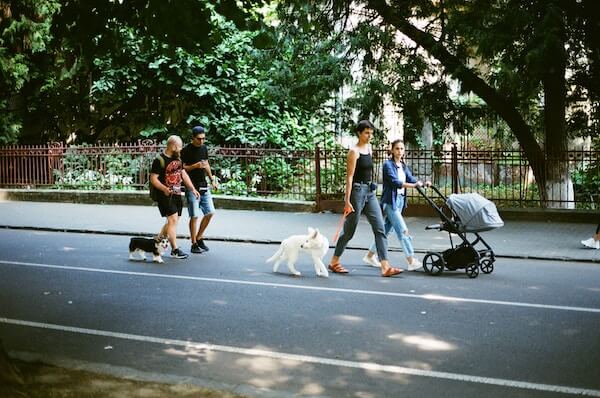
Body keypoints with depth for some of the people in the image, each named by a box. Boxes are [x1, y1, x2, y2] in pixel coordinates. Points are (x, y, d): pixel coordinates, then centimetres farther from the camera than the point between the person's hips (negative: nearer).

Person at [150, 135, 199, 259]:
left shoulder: (177, 158, 11)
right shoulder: (160, 160, -14)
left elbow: (183, 174, 19)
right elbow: (153, 179, -16)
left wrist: (192, 189, 13)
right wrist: (164, 189, -30)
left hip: (177, 195, 8)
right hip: (165, 196, -8)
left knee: (172, 221, 11)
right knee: (173, 220, -13)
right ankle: (175, 249, -9)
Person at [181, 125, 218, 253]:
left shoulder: (204, 148, 11)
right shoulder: (186, 150, -9)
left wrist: (212, 178, 17)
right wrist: (196, 166, -22)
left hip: (204, 186, 7)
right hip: (192, 187, -7)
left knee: (210, 212, 5)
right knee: (194, 216, -5)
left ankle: (199, 238, 20)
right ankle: (194, 244, 4)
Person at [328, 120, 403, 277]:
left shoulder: (369, 148, 12)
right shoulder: (354, 151, -12)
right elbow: (349, 177, -15)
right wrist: (347, 201, -19)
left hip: (370, 192, 8)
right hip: (357, 191, -8)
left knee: (380, 228, -3)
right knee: (349, 230, 3)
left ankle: (385, 267, -7)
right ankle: (334, 262, 20)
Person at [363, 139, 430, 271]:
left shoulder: (404, 166, 15)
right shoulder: (388, 164, -9)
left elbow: (411, 179, 2)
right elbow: (394, 182, -22)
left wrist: (423, 183, -17)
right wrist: (413, 185, -33)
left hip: (400, 200, 8)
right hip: (390, 201, -8)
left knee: (385, 230, 13)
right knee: (403, 230, -12)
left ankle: (370, 255, 24)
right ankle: (411, 261, -12)